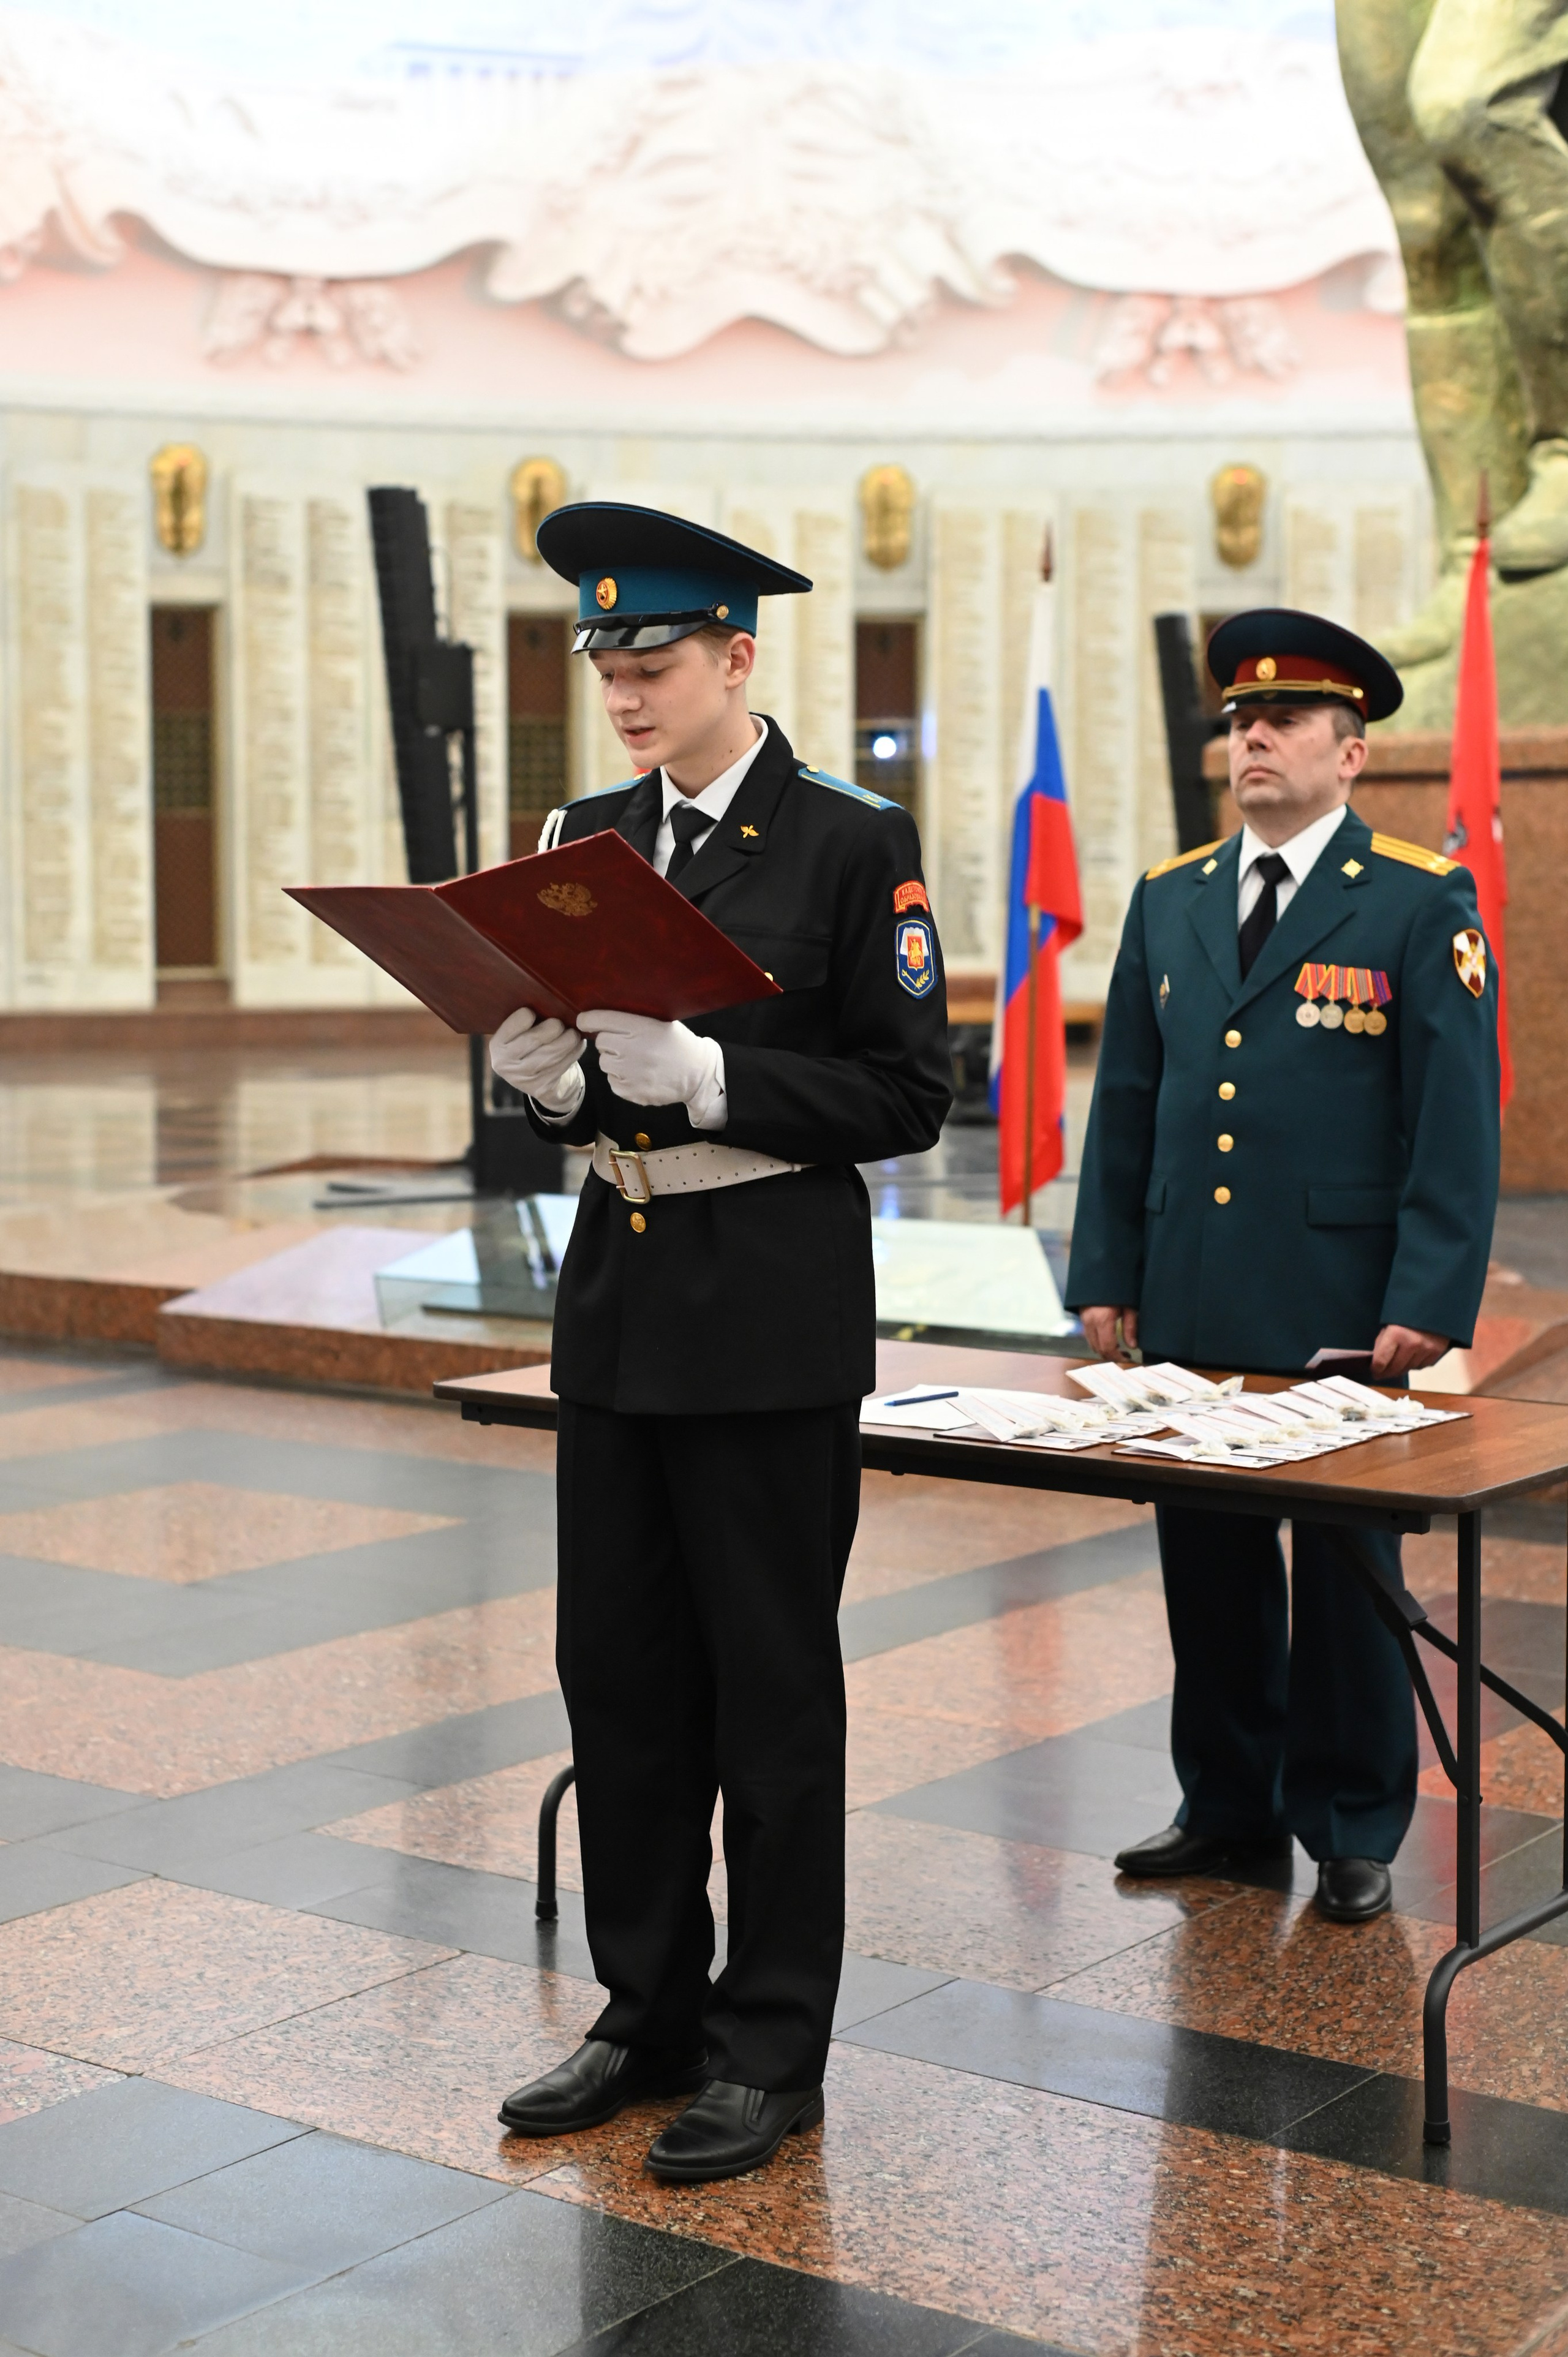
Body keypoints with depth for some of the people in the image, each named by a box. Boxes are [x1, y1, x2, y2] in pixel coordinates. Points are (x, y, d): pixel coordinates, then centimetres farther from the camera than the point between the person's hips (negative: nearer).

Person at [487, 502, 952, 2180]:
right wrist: (549, 1077, -8)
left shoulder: (853, 842, -7)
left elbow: (906, 1098, -10)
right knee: (619, 1670, 11)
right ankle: (647, 2015, 26)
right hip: (617, 1297, 6)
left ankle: (772, 2047, 16)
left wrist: (710, 1079, -21)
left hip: (773, 1317, -6)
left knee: (771, 1683, 3)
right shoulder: (587, 838, 9)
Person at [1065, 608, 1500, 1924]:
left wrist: (1428, 1308, -13)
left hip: (1342, 1315, -4)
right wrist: (1106, 1278, 8)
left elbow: (1458, 1122, -7)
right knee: (1207, 1563, 11)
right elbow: (1126, 1105, 14)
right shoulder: (1170, 901, 11)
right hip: (1190, 1313, 5)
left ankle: (1352, 1830, 18)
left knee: (1347, 1570, 5)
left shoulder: (1423, 904, -3)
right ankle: (1229, 1806, 25)